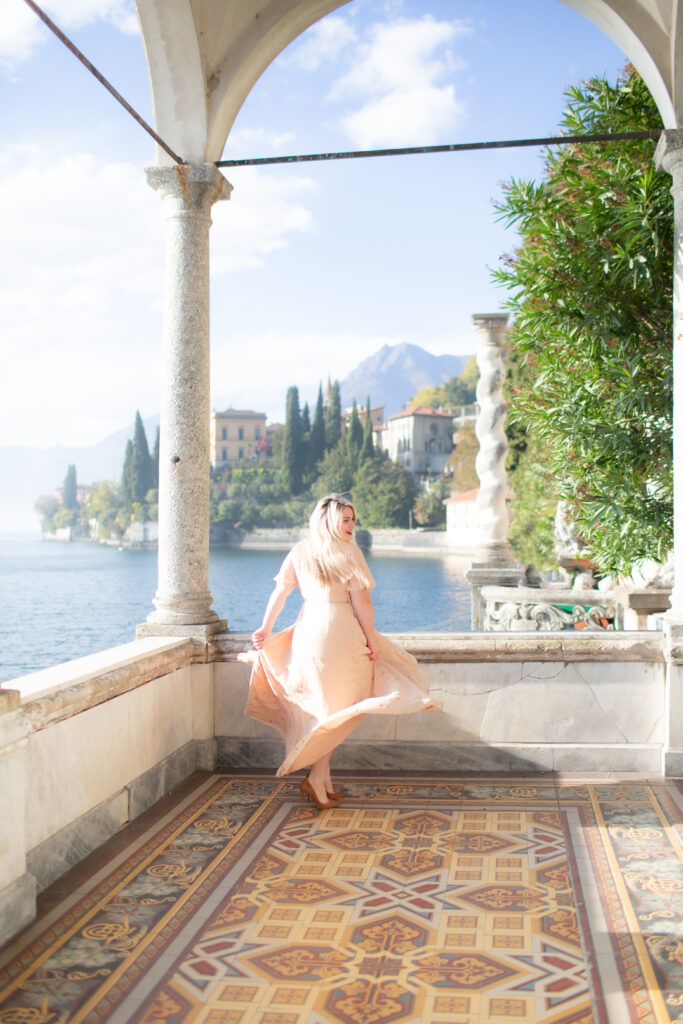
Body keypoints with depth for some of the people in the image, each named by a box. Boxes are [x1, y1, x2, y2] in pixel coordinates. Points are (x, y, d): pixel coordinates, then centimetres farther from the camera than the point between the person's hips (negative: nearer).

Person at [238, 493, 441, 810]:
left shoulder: (299, 552, 8)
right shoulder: (348, 553, -6)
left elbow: (279, 592, 7)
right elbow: (361, 602, -7)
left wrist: (265, 629, 12)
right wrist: (371, 639, -1)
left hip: (307, 630, 6)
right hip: (340, 631, -6)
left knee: (318, 707, 14)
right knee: (341, 710, 5)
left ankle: (324, 780, 20)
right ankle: (316, 779, -2)